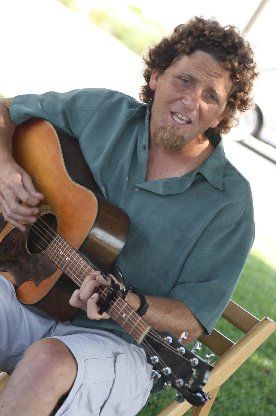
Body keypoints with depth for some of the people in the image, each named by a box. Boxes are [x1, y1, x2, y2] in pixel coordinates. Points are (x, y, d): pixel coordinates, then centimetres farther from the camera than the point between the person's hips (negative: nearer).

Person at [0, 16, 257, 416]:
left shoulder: (230, 201, -9)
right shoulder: (101, 111, -1)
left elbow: (194, 319, -8)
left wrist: (126, 304, -28)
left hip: (116, 339, -2)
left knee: (49, 362, -36)